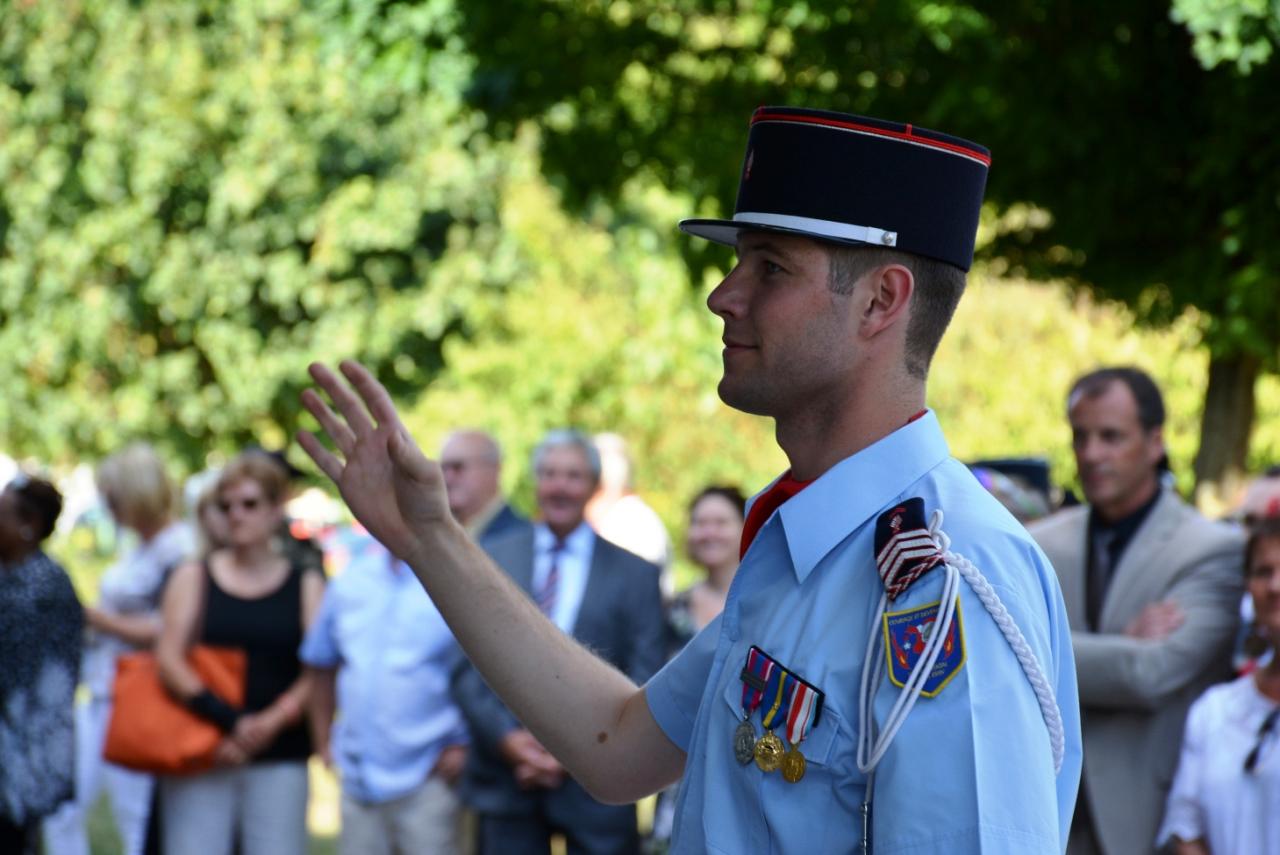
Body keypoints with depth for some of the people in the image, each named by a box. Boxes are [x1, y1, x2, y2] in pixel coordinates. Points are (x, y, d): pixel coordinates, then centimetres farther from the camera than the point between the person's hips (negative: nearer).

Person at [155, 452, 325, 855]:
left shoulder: (306, 584, 10)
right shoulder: (193, 578, 11)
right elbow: (169, 661, -1)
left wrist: (270, 723, -15)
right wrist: (230, 720, -14)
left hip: (279, 761, 0)